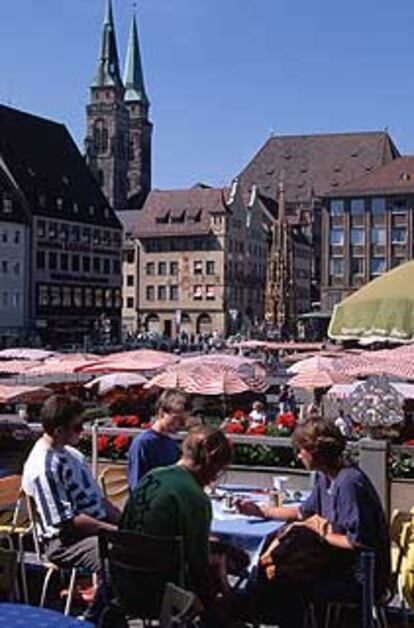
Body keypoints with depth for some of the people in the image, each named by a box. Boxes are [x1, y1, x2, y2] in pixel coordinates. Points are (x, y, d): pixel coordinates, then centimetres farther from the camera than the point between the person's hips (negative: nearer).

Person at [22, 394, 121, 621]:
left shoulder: (70, 452, 13)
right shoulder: (43, 468, -17)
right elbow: (68, 522, -19)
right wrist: (115, 530, -19)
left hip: (99, 528, 10)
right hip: (64, 542, -9)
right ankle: (95, 619, -10)